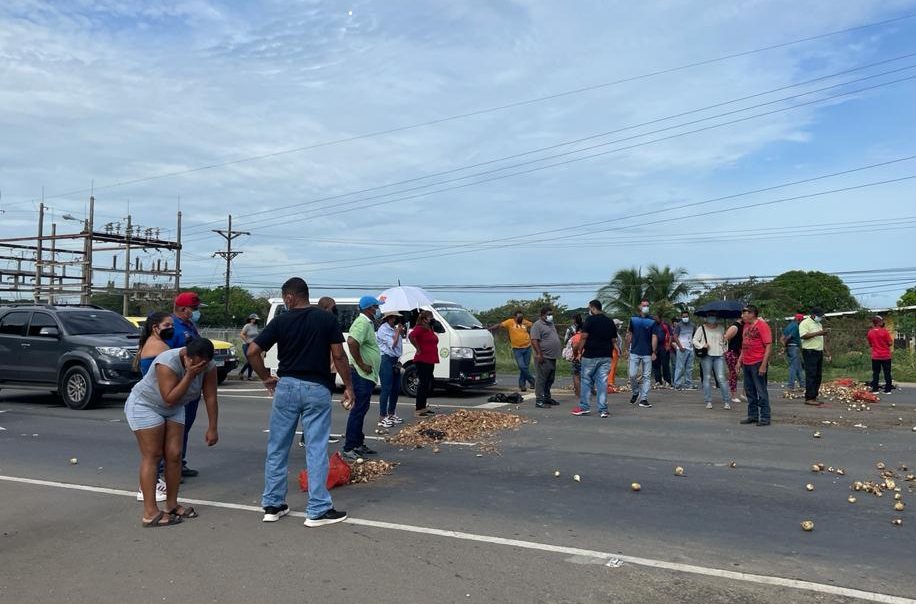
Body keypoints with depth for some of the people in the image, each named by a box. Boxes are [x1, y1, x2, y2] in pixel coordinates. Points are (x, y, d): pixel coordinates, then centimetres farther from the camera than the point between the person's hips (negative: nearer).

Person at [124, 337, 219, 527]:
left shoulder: (209, 366, -18)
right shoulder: (168, 362, -34)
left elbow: (210, 397, -13)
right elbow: (169, 398, -34)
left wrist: (212, 428, -13)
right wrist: (189, 375, -40)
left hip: (173, 409, 6)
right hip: (144, 406, -6)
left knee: (174, 455, 0)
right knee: (152, 456, -9)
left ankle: (172, 505, 12)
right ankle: (150, 513, -8)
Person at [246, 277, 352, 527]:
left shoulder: (281, 321, -1)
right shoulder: (327, 319, -3)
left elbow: (252, 351, -3)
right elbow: (339, 356, -6)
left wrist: (266, 378, 9)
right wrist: (348, 386, 2)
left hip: (286, 386, 2)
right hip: (317, 388, -1)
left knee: (277, 449, 13)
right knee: (316, 450, 1)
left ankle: (272, 505, 20)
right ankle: (318, 510, 4)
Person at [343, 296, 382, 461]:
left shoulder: (367, 322, 16)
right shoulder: (362, 323, -17)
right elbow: (351, 342, -33)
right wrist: (361, 364, -24)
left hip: (366, 375, 11)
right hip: (362, 374, -11)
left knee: (361, 410, 16)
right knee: (358, 410, -9)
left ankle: (358, 444, 25)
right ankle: (348, 449, -7)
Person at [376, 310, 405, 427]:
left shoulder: (394, 329, 16)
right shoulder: (383, 329, -10)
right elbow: (392, 344, -16)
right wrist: (398, 331, -9)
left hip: (395, 360, 9)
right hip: (386, 360, -9)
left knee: (396, 388, 12)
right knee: (386, 389, -10)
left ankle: (391, 414, 23)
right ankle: (382, 418, -8)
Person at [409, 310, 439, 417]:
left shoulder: (430, 329, 17)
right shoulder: (420, 328, -13)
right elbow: (411, 336, -30)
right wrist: (418, 349, -22)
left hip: (430, 361, 10)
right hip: (422, 361, -10)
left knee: (428, 384, 15)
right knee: (423, 384, -7)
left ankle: (423, 407, 25)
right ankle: (418, 409, -3)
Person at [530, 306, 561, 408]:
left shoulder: (551, 324, 18)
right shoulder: (537, 325, -11)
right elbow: (534, 340, -19)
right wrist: (539, 354, -23)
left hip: (552, 358, 9)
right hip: (544, 358, -9)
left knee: (550, 380, 15)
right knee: (541, 379, -7)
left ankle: (547, 398, 24)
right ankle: (539, 400, -5)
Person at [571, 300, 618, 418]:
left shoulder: (590, 319, -6)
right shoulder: (610, 321, 12)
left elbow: (584, 337, -12)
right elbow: (614, 341, 13)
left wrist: (580, 350, -3)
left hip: (590, 356, -5)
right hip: (606, 356, 5)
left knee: (586, 381, 6)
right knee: (602, 382, 4)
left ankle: (584, 407, 10)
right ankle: (603, 410, 2)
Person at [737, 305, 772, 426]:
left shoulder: (762, 325, -10)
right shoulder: (746, 326, 15)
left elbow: (769, 345, -15)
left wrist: (763, 365, -20)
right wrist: (739, 361, 17)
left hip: (758, 364, -8)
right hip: (746, 364, 8)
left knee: (761, 391, -2)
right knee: (749, 391, 12)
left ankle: (765, 417, 4)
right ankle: (752, 415, 21)